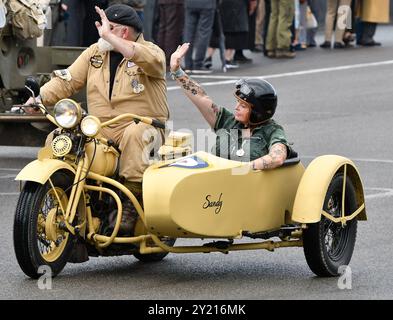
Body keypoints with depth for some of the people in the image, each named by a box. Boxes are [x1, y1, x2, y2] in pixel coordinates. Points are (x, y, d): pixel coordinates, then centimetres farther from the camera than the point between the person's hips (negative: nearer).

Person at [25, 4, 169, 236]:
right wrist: (38, 98, -9)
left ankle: (131, 203, -33)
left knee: (135, 134, -39)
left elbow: (152, 62, -28)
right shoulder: (95, 53, 15)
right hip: (100, 130, 5)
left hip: (144, 125, -5)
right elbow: (67, 81, 9)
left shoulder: (152, 51, -2)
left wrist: (109, 37, -27)